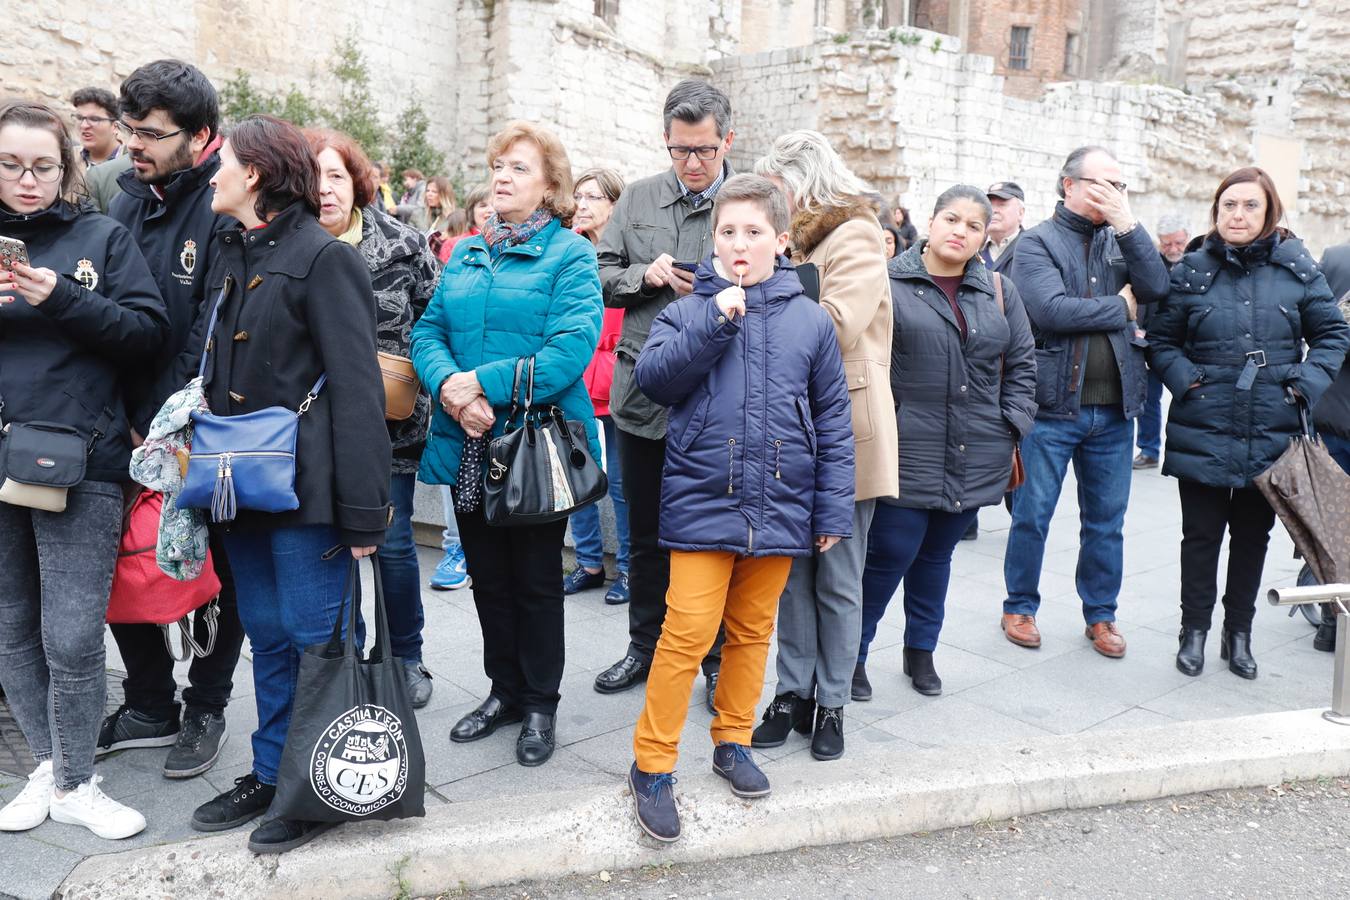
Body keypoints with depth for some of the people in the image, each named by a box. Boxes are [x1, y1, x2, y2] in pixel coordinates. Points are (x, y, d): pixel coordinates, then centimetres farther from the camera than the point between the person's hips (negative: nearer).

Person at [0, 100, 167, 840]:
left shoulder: (102, 238, 4)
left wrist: (63, 300, -17)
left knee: (71, 639, -3)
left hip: (81, 462, -3)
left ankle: (75, 784, 16)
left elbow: (149, 329, -5)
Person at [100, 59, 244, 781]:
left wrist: (157, 423, -17)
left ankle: (205, 709, 26)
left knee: (223, 575, 8)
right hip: (131, 426, 6)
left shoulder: (227, 210, -13)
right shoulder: (128, 202, 8)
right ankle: (150, 706, 30)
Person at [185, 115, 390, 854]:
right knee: (268, 638, 16)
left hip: (303, 484, -7)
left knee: (317, 638, 3)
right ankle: (273, 773, 30)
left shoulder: (323, 258, -9)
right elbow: (213, 369, 16)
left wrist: (361, 511, -18)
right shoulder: (229, 255, 14)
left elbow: (357, 388, -14)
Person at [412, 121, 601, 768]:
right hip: (469, 444, 5)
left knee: (536, 579, 8)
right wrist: (449, 386, -16)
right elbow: (429, 332, 6)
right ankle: (504, 690, 32)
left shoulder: (569, 254, -6)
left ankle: (540, 703, 25)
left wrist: (484, 384, -21)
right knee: (487, 575, 15)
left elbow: (573, 347, -19)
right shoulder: (466, 255, 13)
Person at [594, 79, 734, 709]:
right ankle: (646, 646, 34)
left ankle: (718, 658, 26)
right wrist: (646, 275, -9)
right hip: (644, 393, 4)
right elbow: (602, 275, 9)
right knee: (646, 534, 16)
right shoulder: (638, 200, 8)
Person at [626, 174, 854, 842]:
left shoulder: (810, 320, 4)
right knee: (688, 632, -5)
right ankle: (651, 765, 9)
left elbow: (832, 423, 6)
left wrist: (833, 510, 4)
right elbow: (652, 378, -10)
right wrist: (714, 322, -17)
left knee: (752, 630, 15)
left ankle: (733, 741, 33)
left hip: (779, 506, 2)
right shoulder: (688, 311, 3)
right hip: (702, 502, -2)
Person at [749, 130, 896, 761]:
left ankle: (832, 702, 17)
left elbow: (838, 325, -22)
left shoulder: (856, 238, -8)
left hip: (845, 434, -7)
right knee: (793, 573, 11)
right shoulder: (798, 243, 17)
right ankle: (794, 691, 22)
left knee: (838, 579, 5)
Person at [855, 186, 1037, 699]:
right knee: (891, 553, -3)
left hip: (976, 459, 4)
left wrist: (1013, 425, 4)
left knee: (937, 555, 17)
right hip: (909, 456, -4)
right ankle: (853, 652, 16)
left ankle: (921, 650, 34)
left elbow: (1022, 363, 14)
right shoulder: (891, 284, -3)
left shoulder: (999, 291, 10)